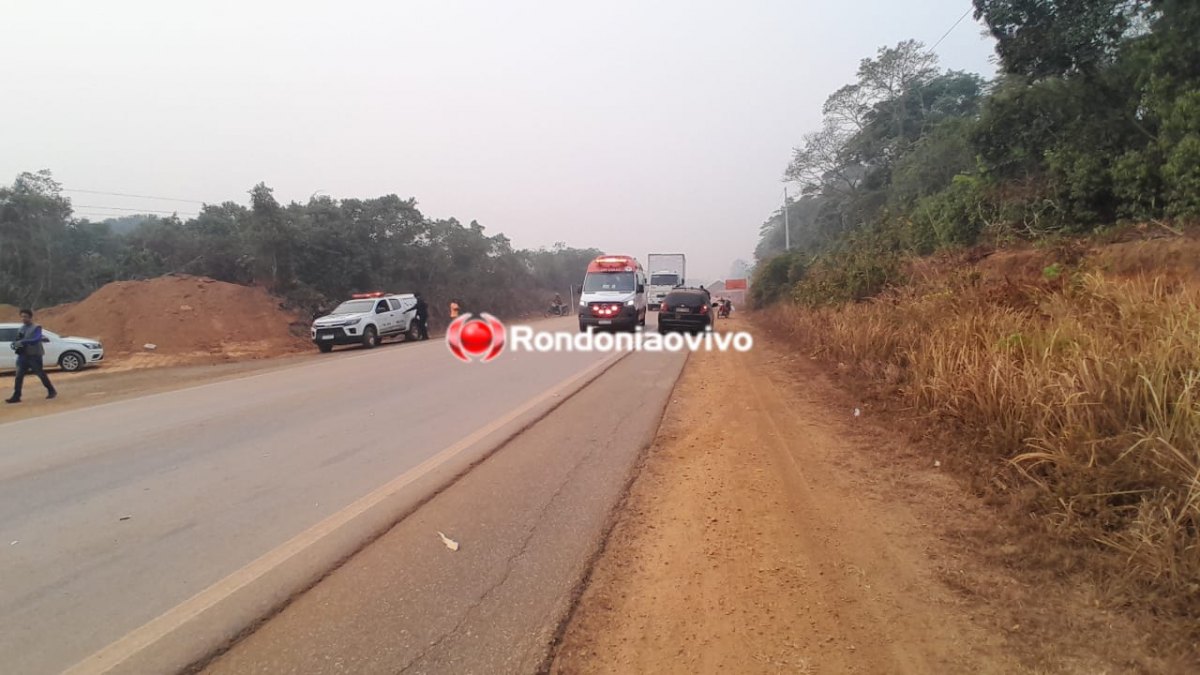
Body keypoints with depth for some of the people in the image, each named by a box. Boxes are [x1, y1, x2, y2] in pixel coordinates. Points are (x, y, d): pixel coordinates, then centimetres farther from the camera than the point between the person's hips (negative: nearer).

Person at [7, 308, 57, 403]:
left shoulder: (36, 328, -7)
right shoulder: (20, 329, 14)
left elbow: (36, 340, -22)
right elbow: (19, 341, 18)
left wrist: (22, 342, -32)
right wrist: (15, 344, -4)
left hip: (34, 355, -6)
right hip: (23, 355, 6)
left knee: (41, 374, 3)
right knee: (19, 376, -2)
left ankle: (51, 391, 18)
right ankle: (16, 396, -3)